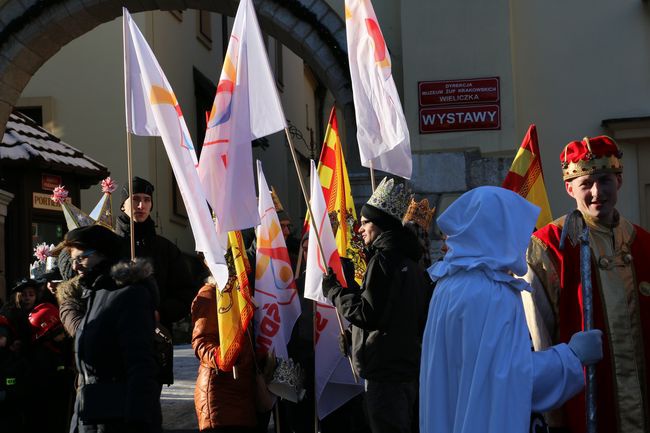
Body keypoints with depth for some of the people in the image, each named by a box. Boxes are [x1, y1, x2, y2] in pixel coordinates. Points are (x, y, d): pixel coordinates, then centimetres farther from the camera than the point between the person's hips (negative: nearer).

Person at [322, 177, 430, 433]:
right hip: (408, 365, 10)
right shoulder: (410, 261, 16)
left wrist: (334, 291, -8)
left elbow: (367, 314, -20)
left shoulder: (383, 259, -14)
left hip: (384, 371, -10)